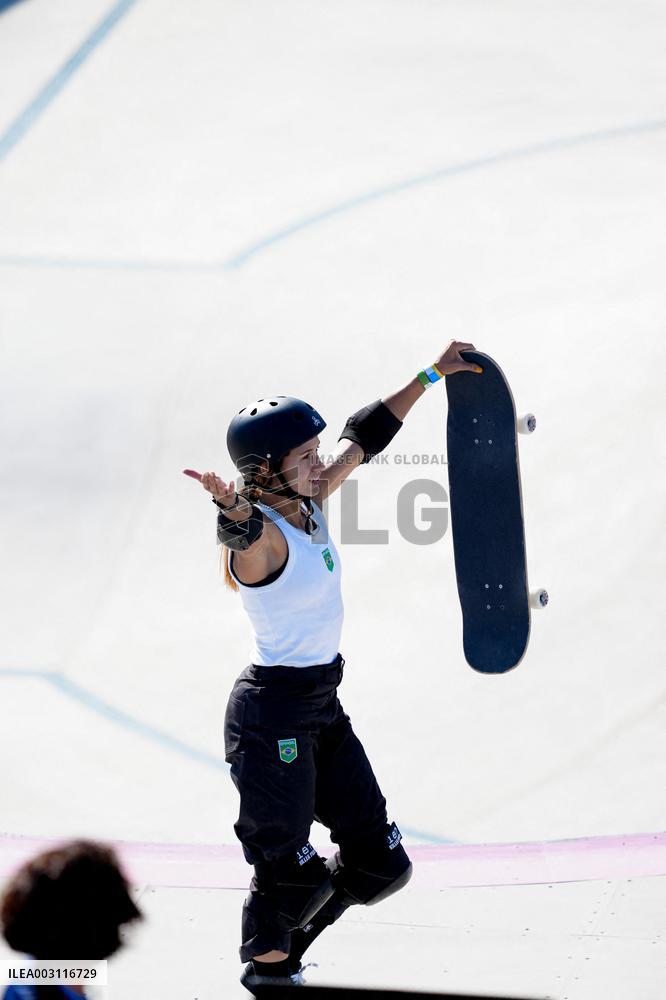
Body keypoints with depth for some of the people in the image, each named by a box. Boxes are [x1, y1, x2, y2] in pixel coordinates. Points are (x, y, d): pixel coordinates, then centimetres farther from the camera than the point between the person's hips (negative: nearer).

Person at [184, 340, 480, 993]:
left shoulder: (310, 504, 4)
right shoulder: (262, 534, -20)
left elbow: (364, 437, 19)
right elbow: (244, 534, -46)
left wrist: (430, 376, 23)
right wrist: (234, 511, -69)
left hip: (323, 706, 9)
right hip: (273, 712, -9)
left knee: (381, 865, 10)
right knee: (290, 874, -1)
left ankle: (282, 945, 30)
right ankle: (267, 972, 23)